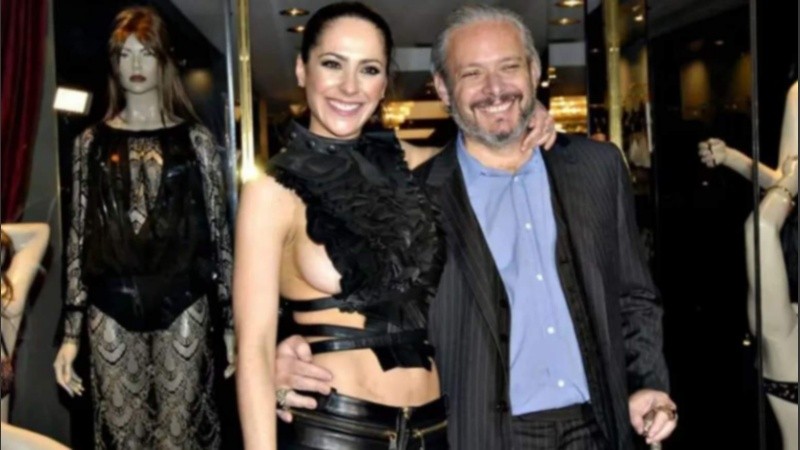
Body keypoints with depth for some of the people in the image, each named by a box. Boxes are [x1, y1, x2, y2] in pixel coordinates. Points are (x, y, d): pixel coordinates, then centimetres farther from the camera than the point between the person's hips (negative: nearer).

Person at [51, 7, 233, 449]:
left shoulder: (194, 138, 4)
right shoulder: (92, 142, 7)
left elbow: (218, 230, 4)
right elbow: (79, 237, 8)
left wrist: (231, 318, 1)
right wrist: (71, 331, 4)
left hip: (182, 305, -1)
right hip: (112, 310, 2)